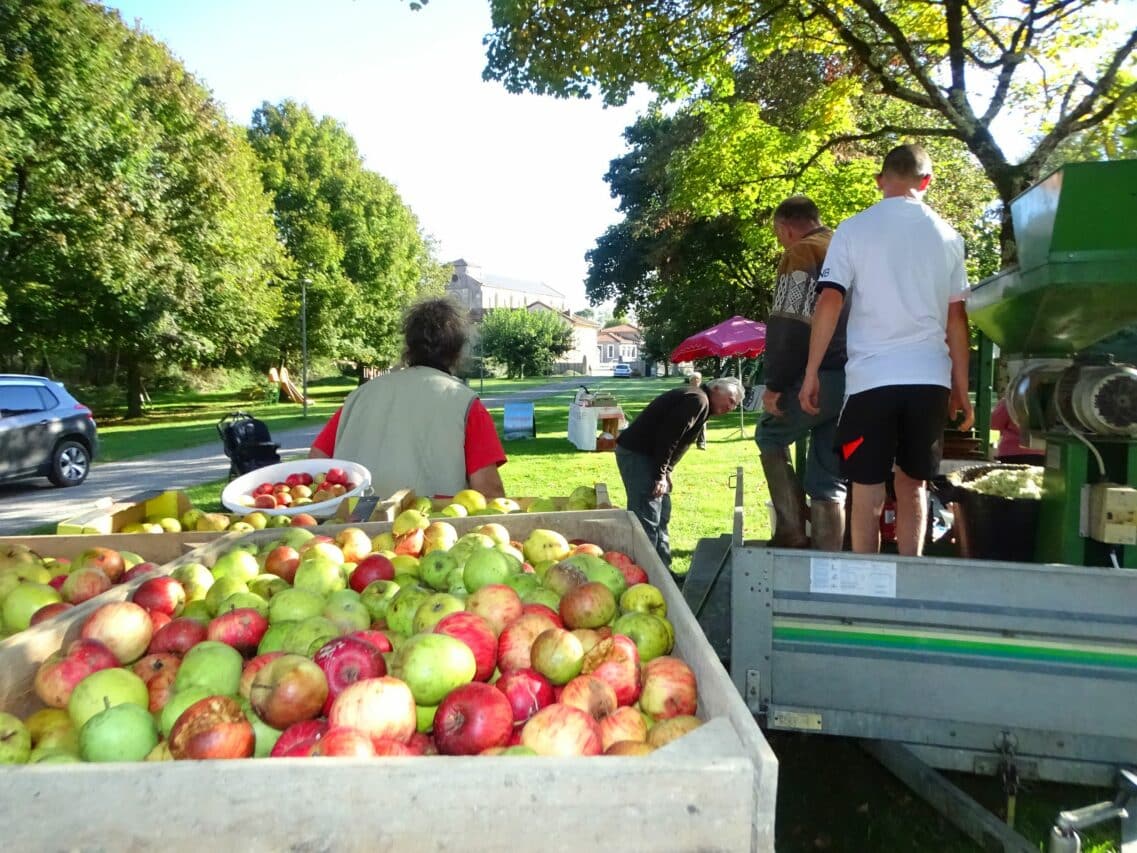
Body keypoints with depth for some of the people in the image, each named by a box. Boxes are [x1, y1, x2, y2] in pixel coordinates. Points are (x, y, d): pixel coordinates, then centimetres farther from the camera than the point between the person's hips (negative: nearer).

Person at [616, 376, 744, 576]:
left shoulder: (698, 402, 21)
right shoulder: (697, 400, -12)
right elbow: (668, 435, -21)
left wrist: (664, 473, 11)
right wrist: (660, 475, -20)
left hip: (643, 454, 11)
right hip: (637, 454, -11)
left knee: (661, 515, 16)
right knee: (647, 519, -11)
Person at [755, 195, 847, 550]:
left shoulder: (800, 254, -3)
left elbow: (787, 326, -14)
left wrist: (775, 384, -11)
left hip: (820, 375, -7)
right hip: (856, 378, 7)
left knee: (769, 434, 15)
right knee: (829, 480, 10)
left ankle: (791, 531, 6)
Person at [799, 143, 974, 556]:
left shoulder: (854, 230, 0)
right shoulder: (947, 236, 9)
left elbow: (830, 302, -7)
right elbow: (956, 317, 9)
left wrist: (811, 373, -2)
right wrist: (961, 388, 14)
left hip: (871, 377, -3)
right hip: (929, 378, 3)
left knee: (867, 490, 6)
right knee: (913, 484, 14)